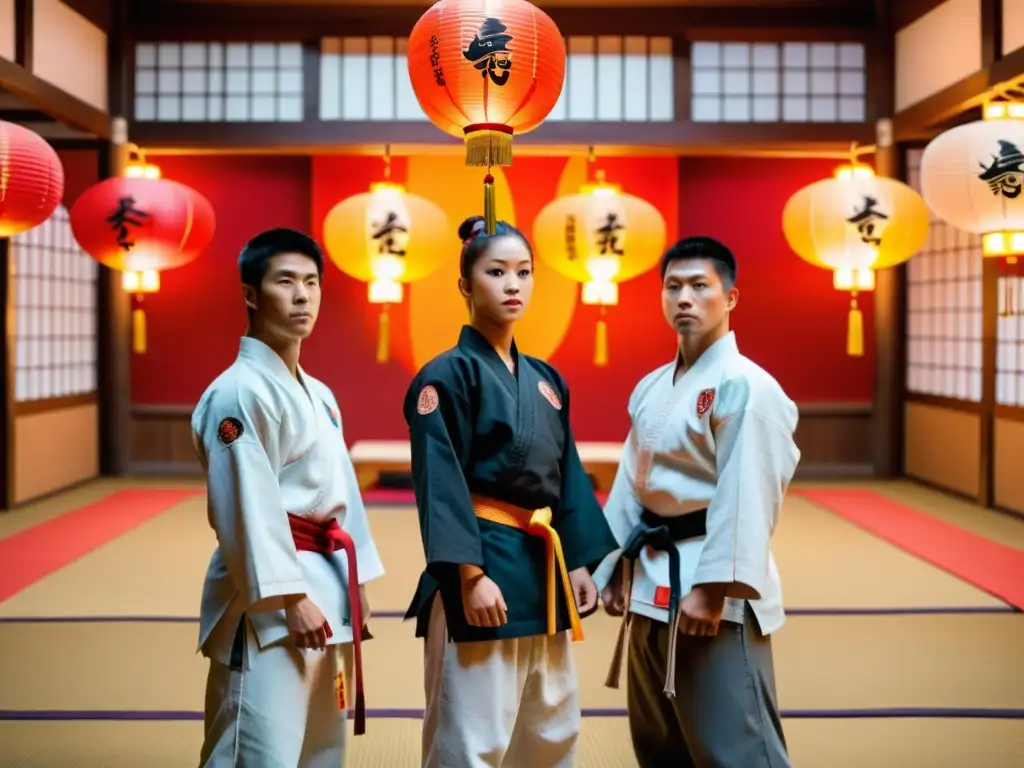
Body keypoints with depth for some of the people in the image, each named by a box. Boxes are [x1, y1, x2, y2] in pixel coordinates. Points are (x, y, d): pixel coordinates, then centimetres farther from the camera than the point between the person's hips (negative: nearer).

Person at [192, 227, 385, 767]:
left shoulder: (319, 395, 15)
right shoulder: (240, 391, -14)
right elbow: (247, 506, -20)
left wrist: (353, 587, 15)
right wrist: (291, 598, -21)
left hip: (326, 589, 10)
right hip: (268, 599, -9)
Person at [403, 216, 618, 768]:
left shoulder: (546, 380, 13)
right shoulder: (447, 376, -9)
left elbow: (567, 477, 14)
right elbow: (441, 485, -15)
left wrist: (579, 563, 8)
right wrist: (471, 575, -20)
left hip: (542, 568, 8)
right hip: (483, 566, -8)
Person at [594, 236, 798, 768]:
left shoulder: (746, 386, -14)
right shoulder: (651, 387, 12)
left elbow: (746, 498, -21)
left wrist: (712, 588, -24)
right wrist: (616, 570, 12)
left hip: (711, 589, -9)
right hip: (652, 583, 9)